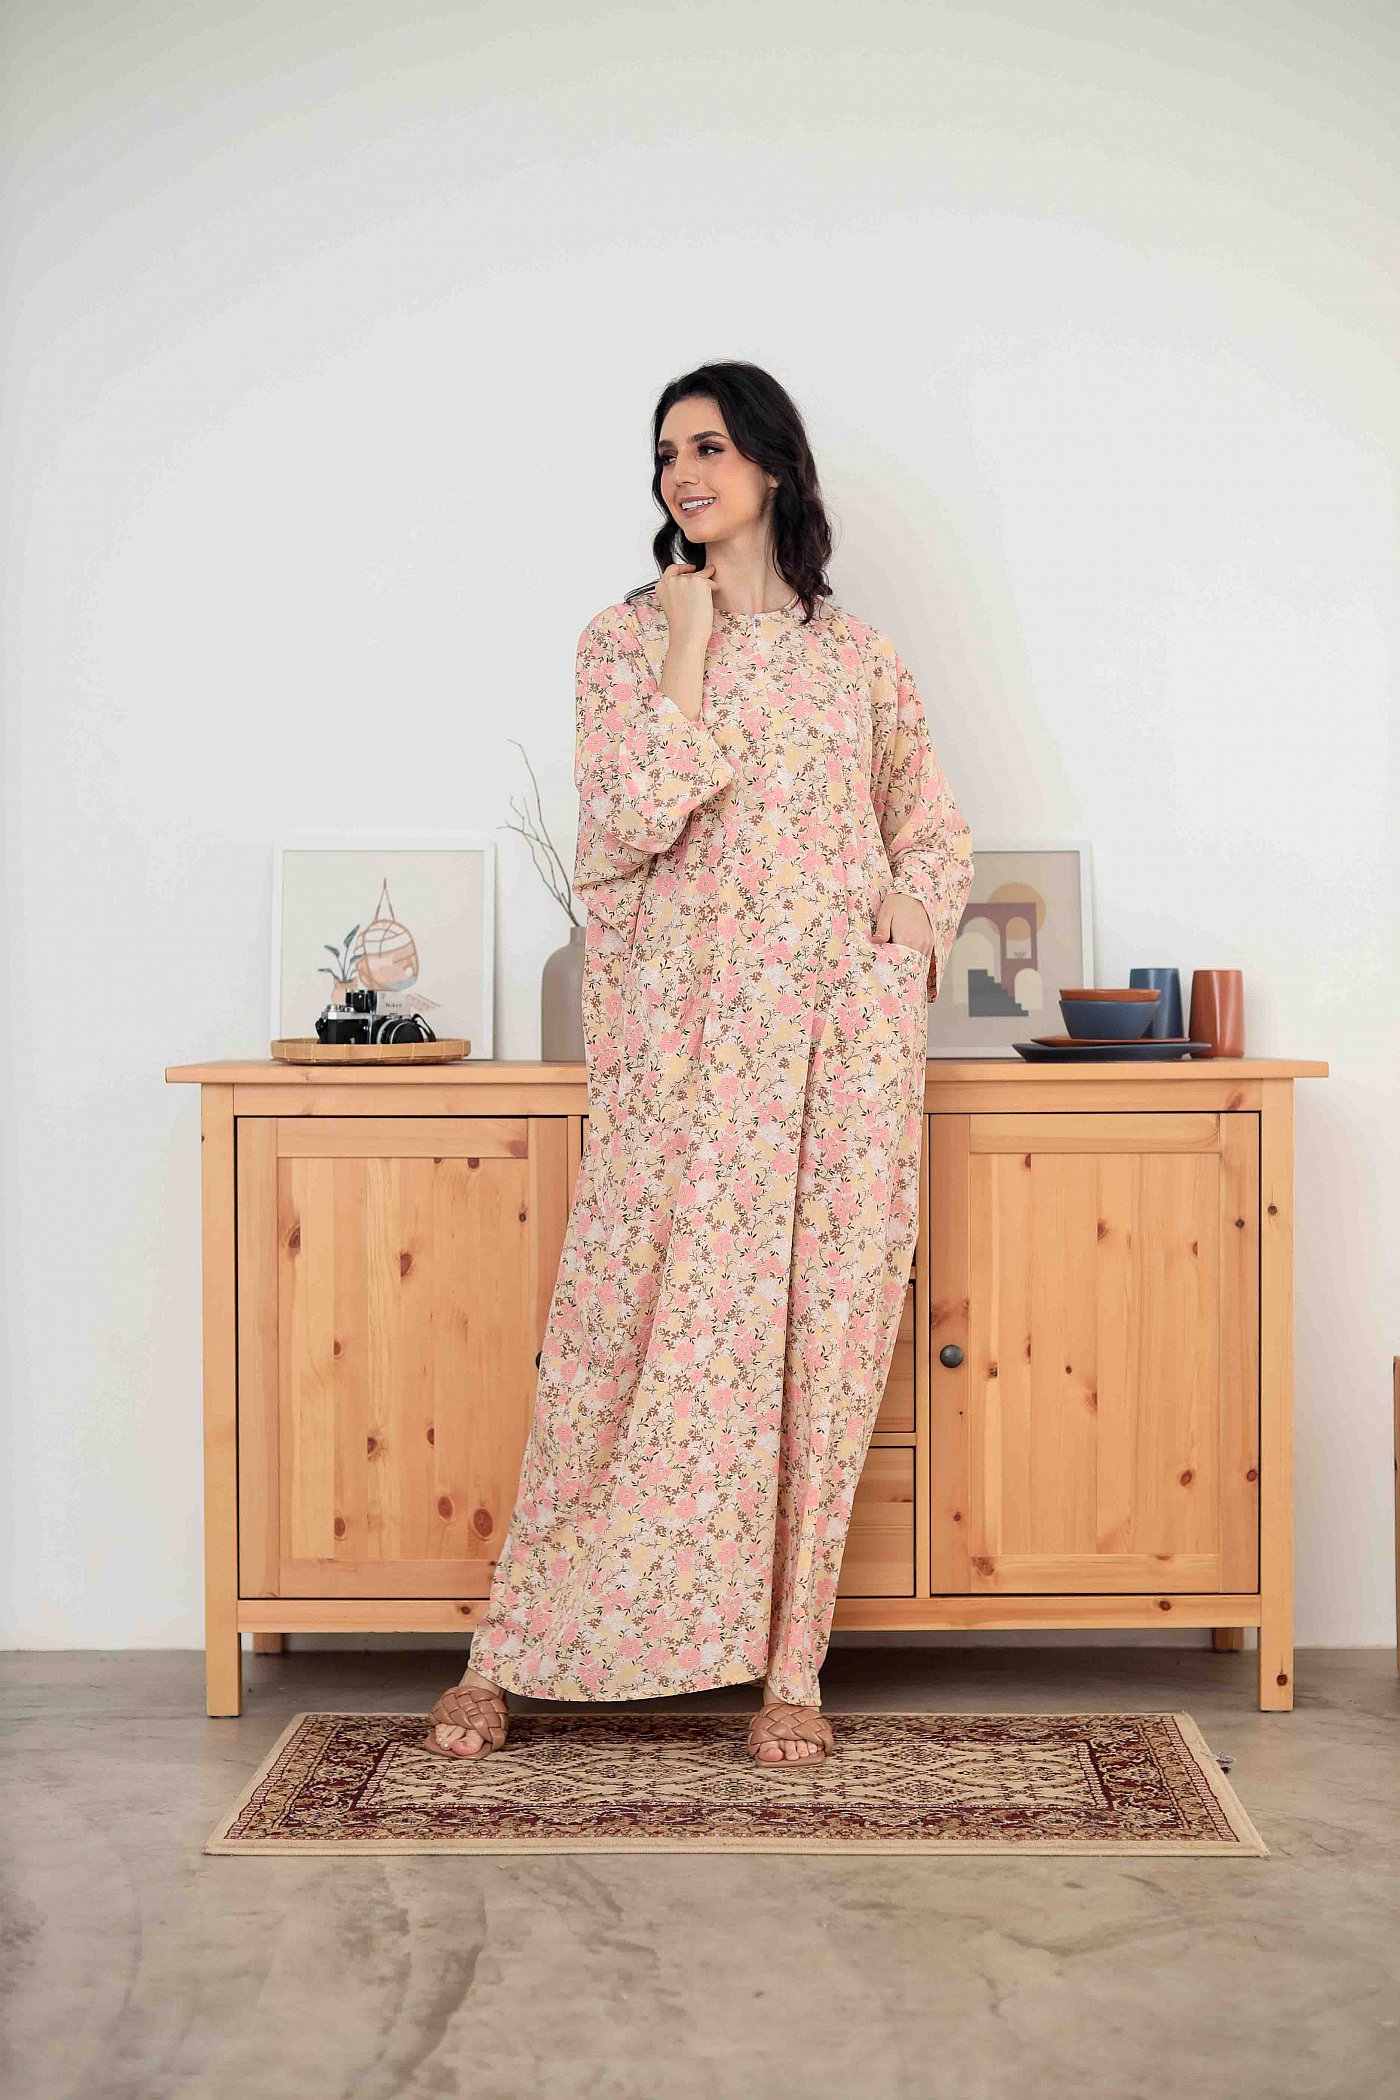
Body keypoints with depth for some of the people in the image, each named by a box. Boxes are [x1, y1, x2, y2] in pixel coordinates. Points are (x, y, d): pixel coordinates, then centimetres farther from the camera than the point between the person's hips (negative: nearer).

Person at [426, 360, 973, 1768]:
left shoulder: (858, 652, 12)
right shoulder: (627, 638, 6)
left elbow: (934, 828, 21)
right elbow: (628, 821, -9)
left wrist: (915, 912, 1)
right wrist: (690, 650, -7)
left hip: (844, 1032, 2)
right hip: (686, 1037, -2)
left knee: (820, 1335, 2)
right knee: (630, 1331, -2)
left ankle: (789, 1666, 12)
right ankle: (508, 1655, 10)